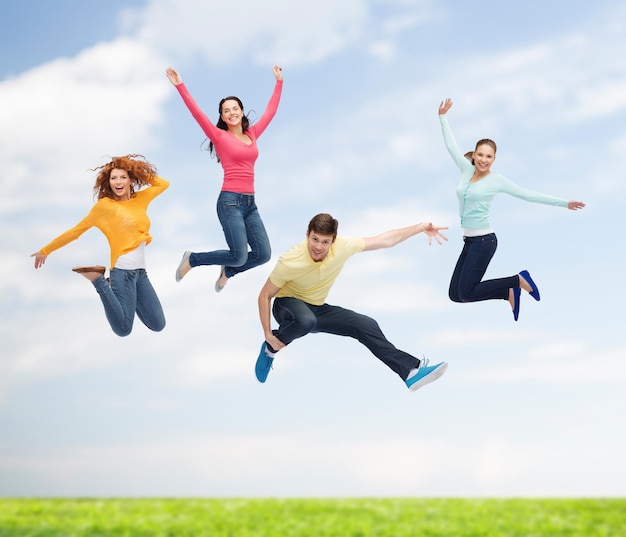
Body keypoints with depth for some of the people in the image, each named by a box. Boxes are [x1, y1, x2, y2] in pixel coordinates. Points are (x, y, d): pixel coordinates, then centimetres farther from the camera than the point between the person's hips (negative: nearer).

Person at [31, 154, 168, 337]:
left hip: (141, 271, 6)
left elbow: (164, 184, 23)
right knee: (123, 329, -10)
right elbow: (76, 231, 1)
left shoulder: (141, 199, 10)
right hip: (122, 270, -6)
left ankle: (129, 298, 26)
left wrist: (139, 171, 10)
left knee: (158, 326, 5)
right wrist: (46, 250, 5)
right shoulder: (104, 205, -4)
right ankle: (98, 280, 5)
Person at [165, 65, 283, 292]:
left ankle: (228, 271, 27)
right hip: (230, 201, -6)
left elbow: (270, 111, 24)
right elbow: (197, 113, -9)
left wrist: (279, 82, 29)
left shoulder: (252, 134, 14)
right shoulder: (219, 136, 0)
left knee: (263, 254, -2)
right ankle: (192, 259, 10)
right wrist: (180, 86, -16)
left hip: (250, 203, 6)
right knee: (240, 256, -13)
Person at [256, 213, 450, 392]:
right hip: (288, 304, -5)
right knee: (306, 321, -41)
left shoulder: (343, 246, -19)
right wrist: (268, 335, -20)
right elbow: (265, 295, -17)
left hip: (317, 309, 5)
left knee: (367, 325, -9)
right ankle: (270, 348, -12)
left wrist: (421, 227, -12)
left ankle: (411, 371, -4)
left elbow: (386, 240, -9)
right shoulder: (289, 262, -29)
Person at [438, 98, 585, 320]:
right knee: (455, 294, 4)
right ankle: (509, 292, 16)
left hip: (484, 240, -7)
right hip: (469, 240, 7)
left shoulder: (496, 180, -6)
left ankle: (518, 280, 3)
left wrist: (563, 203, -3)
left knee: (466, 293, -13)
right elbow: (451, 146, 15)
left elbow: (529, 195, -3)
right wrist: (442, 117, 15)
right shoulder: (467, 170, 7)